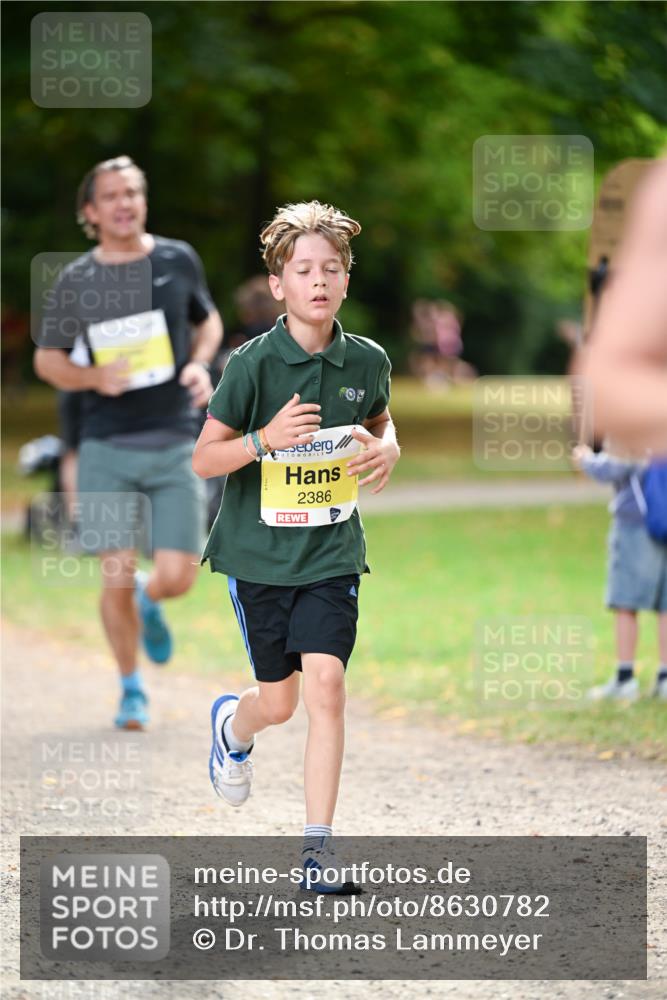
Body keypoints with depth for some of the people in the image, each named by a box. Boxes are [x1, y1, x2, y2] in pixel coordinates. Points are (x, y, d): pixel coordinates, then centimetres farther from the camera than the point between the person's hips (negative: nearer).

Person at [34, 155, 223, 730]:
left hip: (176, 444, 1)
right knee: (116, 578, -6)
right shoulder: (76, 281, 1)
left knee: (177, 577, -7)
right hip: (108, 449, -1)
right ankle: (131, 689, 15)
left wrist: (201, 364, -1)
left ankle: (148, 600, 31)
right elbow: (47, 359, 10)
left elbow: (208, 320, 20)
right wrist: (94, 377, -10)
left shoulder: (178, 261, 4)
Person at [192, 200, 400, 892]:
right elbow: (203, 459, -9)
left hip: (331, 550, 1)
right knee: (279, 701, 8)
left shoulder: (367, 361, -2)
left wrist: (388, 449, -3)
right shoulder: (253, 363, -12)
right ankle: (232, 725, 47)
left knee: (326, 685, -13)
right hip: (259, 550, -1)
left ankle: (317, 848, -7)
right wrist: (265, 440, -27)